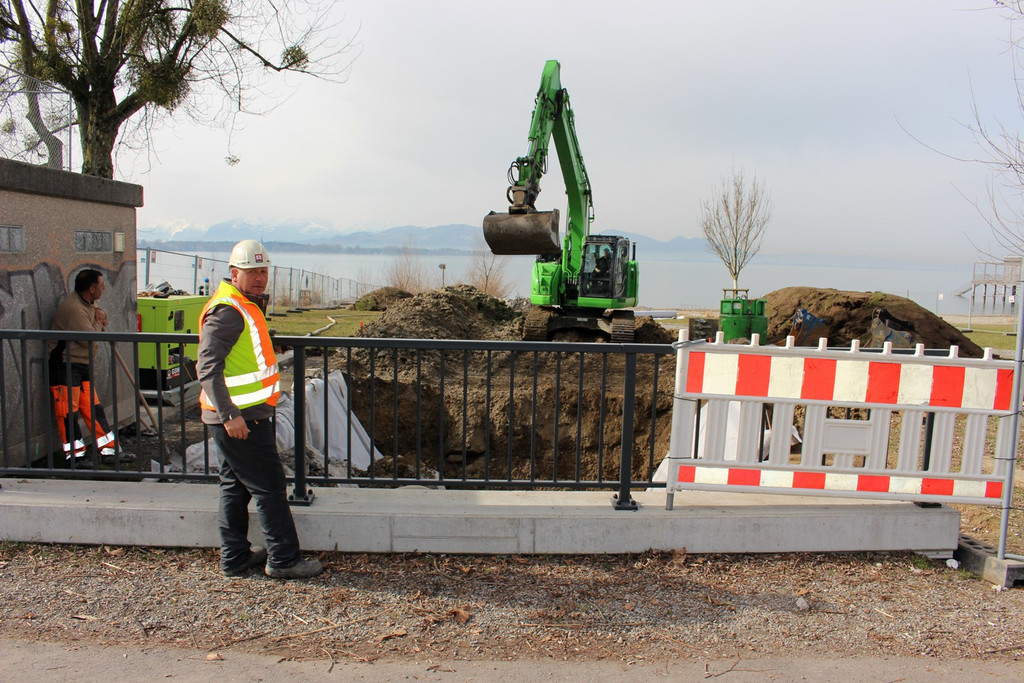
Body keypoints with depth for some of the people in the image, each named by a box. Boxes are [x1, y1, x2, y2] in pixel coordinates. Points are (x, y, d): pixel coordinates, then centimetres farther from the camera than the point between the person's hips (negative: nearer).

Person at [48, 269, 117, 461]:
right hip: (65, 366, -10)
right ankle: (75, 454, 5)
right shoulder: (73, 308, -23)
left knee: (93, 408, 11)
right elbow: (90, 339, -24)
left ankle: (109, 448, 15)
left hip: (84, 364, 10)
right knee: (68, 412, -2)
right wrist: (98, 323, -6)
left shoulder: (89, 303, 8)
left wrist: (101, 314, 2)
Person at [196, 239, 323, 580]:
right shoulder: (226, 311, -17)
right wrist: (230, 414, -27)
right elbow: (208, 367, -24)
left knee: (235, 485, 16)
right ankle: (283, 560, 6)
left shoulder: (247, 307, 15)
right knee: (269, 486, -3)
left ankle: (235, 556, 26)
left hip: (246, 414, 10)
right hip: (237, 417, -10)